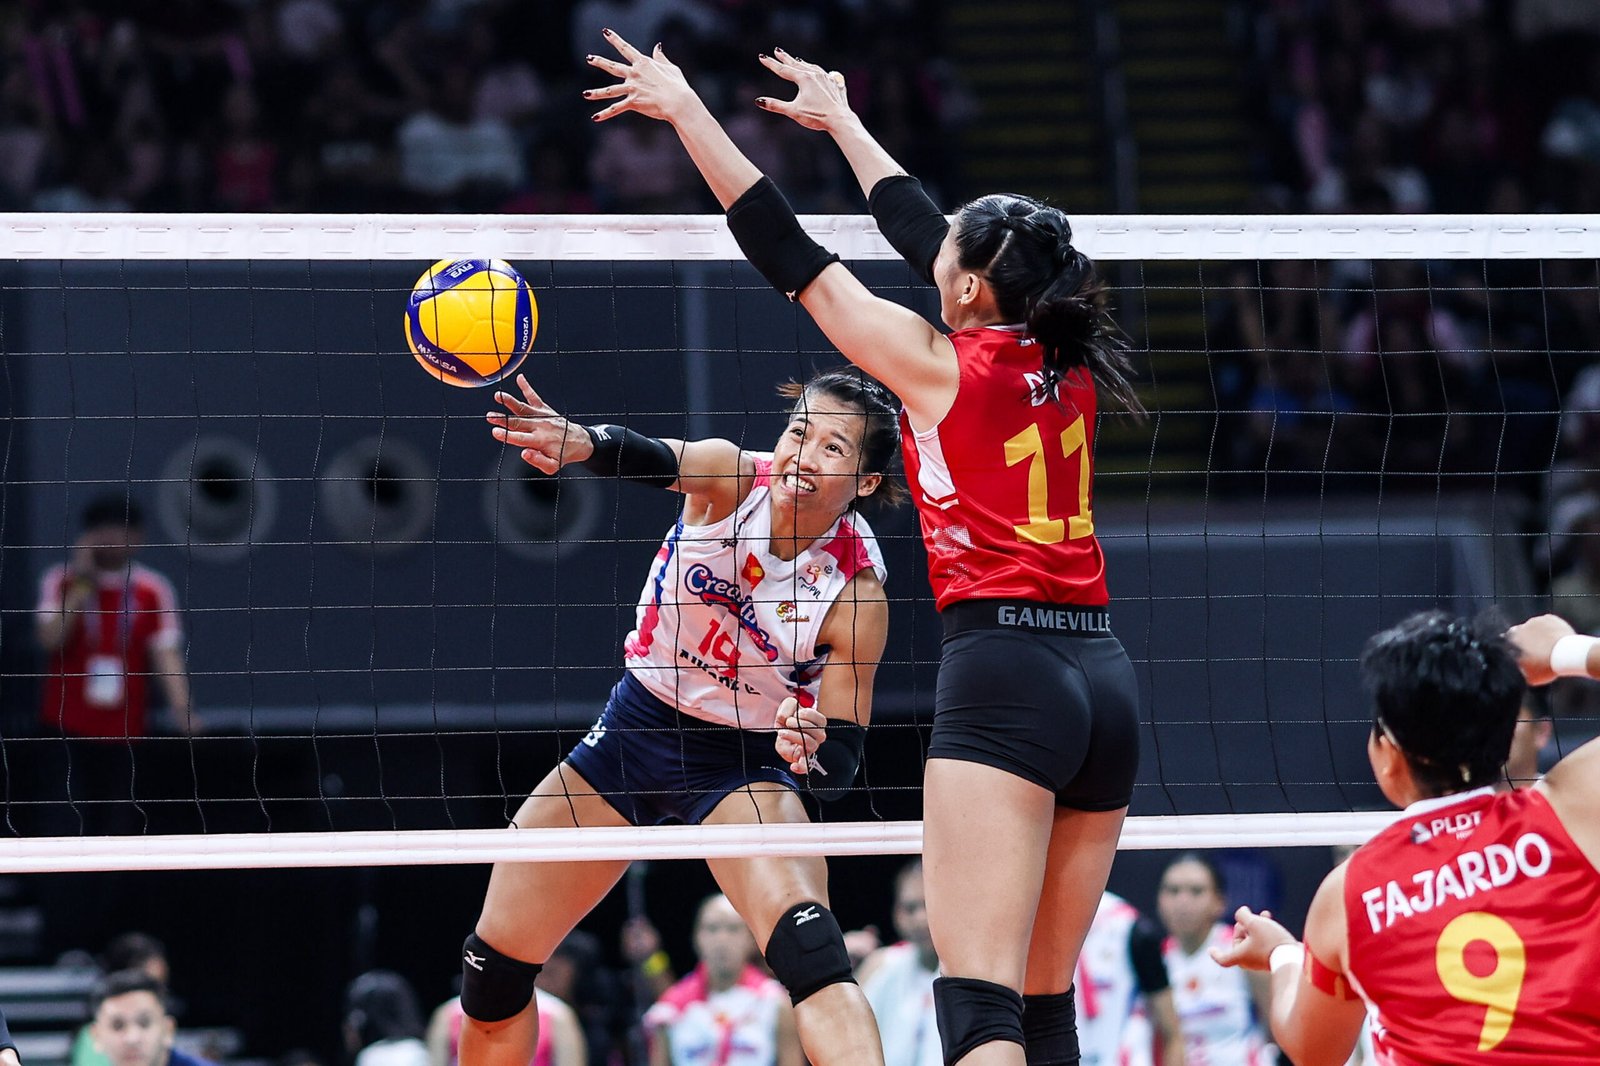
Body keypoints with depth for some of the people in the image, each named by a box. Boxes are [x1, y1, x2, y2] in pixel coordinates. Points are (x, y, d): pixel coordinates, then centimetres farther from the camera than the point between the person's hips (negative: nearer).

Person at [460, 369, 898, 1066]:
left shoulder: (857, 591, -21)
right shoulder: (731, 478, -18)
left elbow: (843, 758, -17)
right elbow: (651, 460, -41)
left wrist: (813, 749, -41)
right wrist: (583, 442, -63)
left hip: (746, 761, -3)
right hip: (637, 725, 3)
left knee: (805, 941, -33)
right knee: (493, 965, 7)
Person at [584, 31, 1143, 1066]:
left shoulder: (939, 364, -3)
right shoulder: (1064, 363, 13)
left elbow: (791, 256, 3)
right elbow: (919, 227, 27)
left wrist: (689, 113, 11)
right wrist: (841, 119, 41)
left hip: (1004, 670, -7)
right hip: (1105, 673, 7)